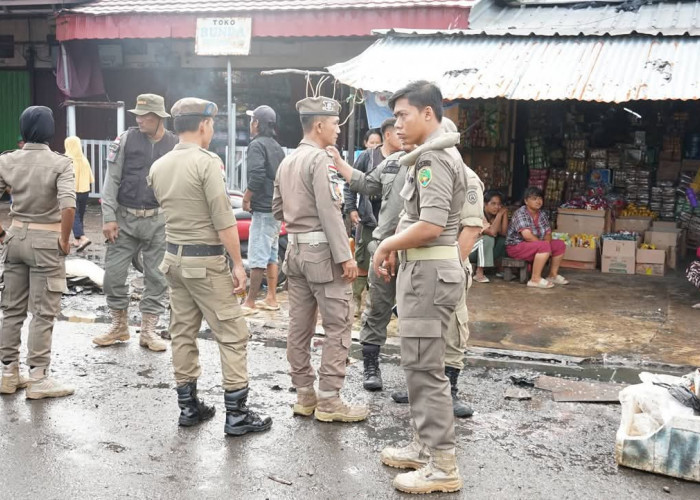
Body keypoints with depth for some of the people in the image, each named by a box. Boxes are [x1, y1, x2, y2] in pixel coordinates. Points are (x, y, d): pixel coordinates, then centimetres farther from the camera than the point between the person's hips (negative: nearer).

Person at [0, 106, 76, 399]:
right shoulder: (60, 163, -11)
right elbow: (68, 206, -23)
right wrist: (65, 240, -12)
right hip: (46, 241, -5)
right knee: (43, 313, 2)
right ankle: (37, 378, 8)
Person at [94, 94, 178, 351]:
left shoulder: (176, 145, -1)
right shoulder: (126, 139, -2)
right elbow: (112, 180, -2)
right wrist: (109, 217, -7)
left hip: (158, 221, 0)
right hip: (125, 218, 0)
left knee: (156, 277, 5)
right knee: (113, 274, 3)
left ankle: (148, 331, 17)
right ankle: (119, 326, 22)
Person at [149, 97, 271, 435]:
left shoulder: (158, 167, 7)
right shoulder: (207, 162, -15)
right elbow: (224, 220, -18)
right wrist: (238, 264, -14)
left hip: (173, 256, 8)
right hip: (206, 260, -8)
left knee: (183, 332, 13)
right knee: (232, 335, -1)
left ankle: (188, 406, 21)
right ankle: (236, 414, 1)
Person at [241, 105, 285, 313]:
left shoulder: (257, 145, -11)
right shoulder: (277, 147, 16)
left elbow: (256, 177, -22)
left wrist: (246, 199, -11)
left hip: (263, 209, -9)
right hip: (277, 208, 9)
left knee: (257, 258, -7)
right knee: (271, 255, 14)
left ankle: (250, 302, -4)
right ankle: (271, 298, 17)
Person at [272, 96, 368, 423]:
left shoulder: (287, 162, 13)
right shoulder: (321, 159, -13)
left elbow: (277, 209, 18)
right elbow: (330, 212, -19)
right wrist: (345, 257, -18)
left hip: (295, 249, 9)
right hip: (321, 251, -9)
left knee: (300, 324, 10)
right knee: (338, 325, -2)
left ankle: (304, 395, 17)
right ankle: (328, 401, 0)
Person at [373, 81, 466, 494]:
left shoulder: (434, 158, -16)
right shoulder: (440, 154, 17)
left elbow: (430, 226, -25)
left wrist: (387, 245, -11)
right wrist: (397, 250, 12)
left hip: (429, 272, -11)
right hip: (425, 269, 11)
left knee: (426, 368, -5)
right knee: (421, 364, 16)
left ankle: (443, 466, 2)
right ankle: (426, 446, 27)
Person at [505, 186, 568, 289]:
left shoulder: (542, 214, 7)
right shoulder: (521, 213, -19)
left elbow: (548, 233, 6)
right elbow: (527, 235, -29)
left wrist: (546, 241, -18)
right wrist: (544, 244, -19)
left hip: (535, 245, 9)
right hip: (516, 246, -9)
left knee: (560, 245, 4)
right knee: (544, 246, -32)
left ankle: (553, 275, 13)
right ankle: (535, 279, -30)